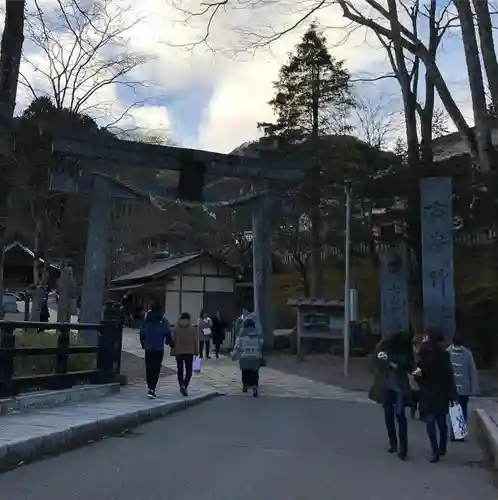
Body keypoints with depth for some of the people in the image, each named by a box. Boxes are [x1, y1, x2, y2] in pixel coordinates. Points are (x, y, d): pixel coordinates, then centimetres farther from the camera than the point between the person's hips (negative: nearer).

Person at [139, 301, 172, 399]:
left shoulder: (146, 320, 2)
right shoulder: (163, 320, -8)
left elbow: (141, 333, 5)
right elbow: (168, 334, -10)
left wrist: (143, 344, 18)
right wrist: (169, 342, 8)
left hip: (148, 348, 3)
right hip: (159, 349, -3)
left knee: (149, 369, 15)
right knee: (156, 370, -2)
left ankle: (150, 387, 25)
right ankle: (151, 389, -12)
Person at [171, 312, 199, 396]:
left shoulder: (176, 328, -1)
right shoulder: (192, 328, -1)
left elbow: (173, 341, 1)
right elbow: (195, 341, 0)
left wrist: (173, 352, 8)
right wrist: (196, 352, 8)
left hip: (178, 352, 1)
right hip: (189, 352, -1)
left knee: (180, 370, 17)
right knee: (188, 371, 1)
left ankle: (182, 386, 24)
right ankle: (184, 386, -19)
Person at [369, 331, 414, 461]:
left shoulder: (407, 348, -3)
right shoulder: (384, 345, -6)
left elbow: (410, 366, -1)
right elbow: (376, 360, -5)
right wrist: (389, 364, -18)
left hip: (400, 387, -1)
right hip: (385, 386, 1)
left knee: (400, 415, -10)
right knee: (388, 415, 11)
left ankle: (403, 449, -7)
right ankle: (393, 443, 25)